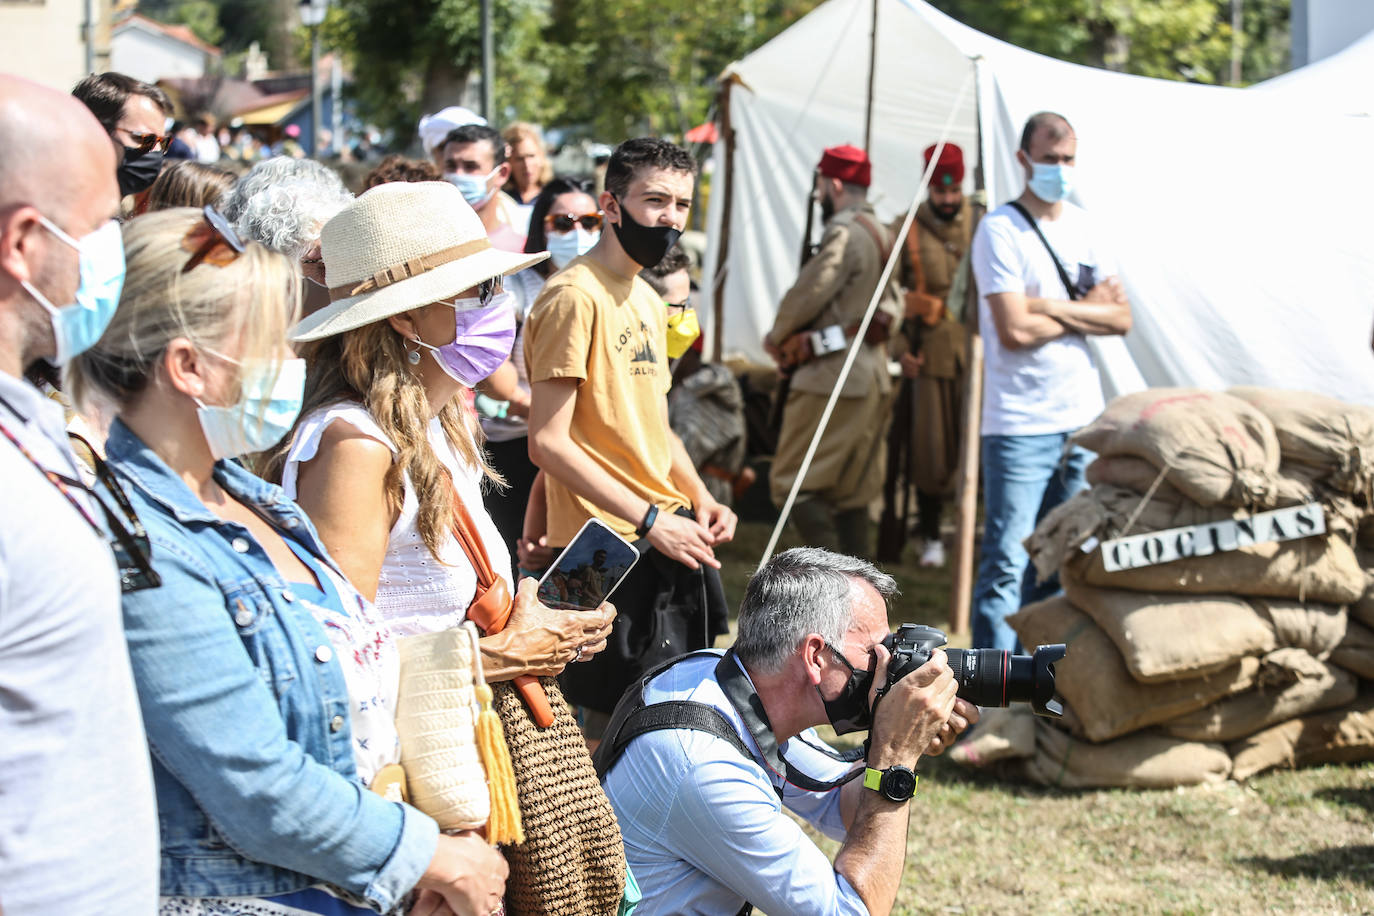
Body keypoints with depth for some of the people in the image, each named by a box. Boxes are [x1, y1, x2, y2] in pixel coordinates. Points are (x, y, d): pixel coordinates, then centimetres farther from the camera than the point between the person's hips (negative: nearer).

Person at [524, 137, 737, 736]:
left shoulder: (648, 300, 17)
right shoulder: (575, 297, -13)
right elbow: (549, 441, -18)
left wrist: (699, 499, 9)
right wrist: (651, 520, -17)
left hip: (667, 538, 9)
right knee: (613, 720, -7)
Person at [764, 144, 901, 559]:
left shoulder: (845, 233, -14)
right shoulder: (882, 235, 16)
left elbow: (808, 294, -14)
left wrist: (777, 336, 3)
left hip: (832, 377, -10)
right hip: (872, 374, 10)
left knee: (793, 482, -5)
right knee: (852, 490, 13)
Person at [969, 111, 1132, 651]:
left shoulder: (1083, 228, 12)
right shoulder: (1000, 230, -8)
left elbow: (1121, 318, 4)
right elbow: (1015, 330, -17)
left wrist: (1052, 307, -10)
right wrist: (1086, 311, -3)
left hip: (1084, 421, 6)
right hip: (1020, 424, -6)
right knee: (1006, 567, -8)